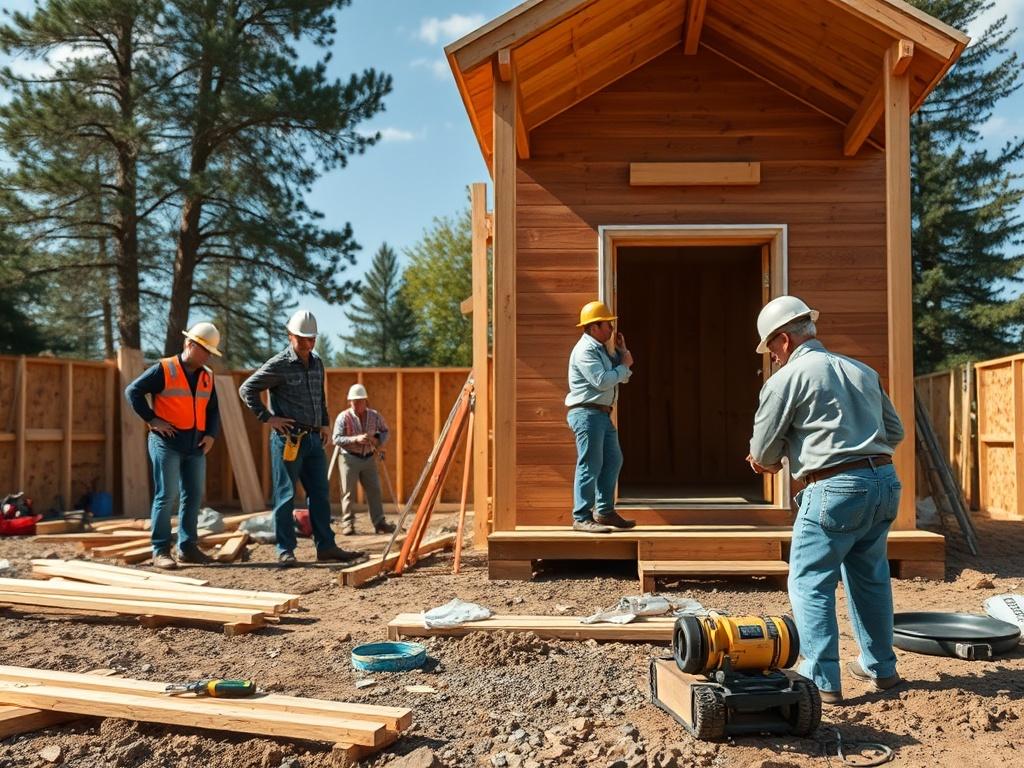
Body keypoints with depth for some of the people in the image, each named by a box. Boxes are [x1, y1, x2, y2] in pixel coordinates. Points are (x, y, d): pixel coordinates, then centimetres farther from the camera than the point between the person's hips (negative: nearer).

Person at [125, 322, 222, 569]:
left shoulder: (207, 376, 11)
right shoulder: (163, 369, -7)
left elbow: (213, 409, 18)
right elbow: (133, 391, -8)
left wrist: (211, 434, 3)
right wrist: (151, 419, -13)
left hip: (195, 446, 7)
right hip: (167, 443, -6)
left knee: (193, 496, 9)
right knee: (166, 495, -6)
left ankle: (187, 547, 18)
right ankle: (160, 551, 0)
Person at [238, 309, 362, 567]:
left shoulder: (317, 363, 12)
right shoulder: (279, 365, -9)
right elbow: (247, 389, -7)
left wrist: (325, 424, 17)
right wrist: (267, 418, -10)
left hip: (314, 439, 7)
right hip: (288, 439, -7)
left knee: (320, 494, 8)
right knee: (285, 495, -1)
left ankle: (326, 547, 13)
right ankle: (285, 551, 5)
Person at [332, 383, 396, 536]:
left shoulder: (375, 416, 1)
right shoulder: (343, 417, -10)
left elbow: (385, 432, 12)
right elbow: (336, 439, -15)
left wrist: (377, 440, -10)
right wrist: (355, 439, -26)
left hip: (369, 458, 4)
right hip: (350, 458, -3)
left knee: (374, 490, 4)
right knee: (349, 492, -1)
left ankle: (379, 522, 8)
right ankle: (348, 523, 8)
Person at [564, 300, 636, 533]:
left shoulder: (601, 349, 19)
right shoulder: (585, 350, -13)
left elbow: (623, 377, 21)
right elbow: (602, 381, -23)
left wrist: (621, 351, 10)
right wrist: (624, 366, -9)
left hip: (601, 414, 11)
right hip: (586, 413, -10)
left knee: (613, 461, 15)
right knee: (590, 465, -10)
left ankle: (605, 511, 23)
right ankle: (582, 518, -6)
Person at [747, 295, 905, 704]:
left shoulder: (785, 379, -5)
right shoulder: (862, 371, 13)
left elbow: (762, 454, -1)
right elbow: (894, 432, 18)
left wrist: (775, 461, 21)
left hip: (836, 489, -7)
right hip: (884, 480, 7)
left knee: (810, 584, 4)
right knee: (870, 577, 21)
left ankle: (822, 681, 4)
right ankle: (881, 667, 32)